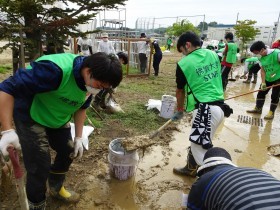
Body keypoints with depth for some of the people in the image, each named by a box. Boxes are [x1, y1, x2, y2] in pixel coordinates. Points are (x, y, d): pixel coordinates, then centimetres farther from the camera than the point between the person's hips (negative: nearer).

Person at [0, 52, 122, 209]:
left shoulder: (91, 81, -13)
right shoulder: (56, 70, -38)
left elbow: (81, 107, 4)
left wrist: (78, 137, 1)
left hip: (58, 119, 7)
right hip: (31, 117, -7)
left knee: (68, 152, 13)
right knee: (40, 164, -6)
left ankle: (56, 188, 41)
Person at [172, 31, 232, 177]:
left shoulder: (184, 64, -6)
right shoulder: (213, 55, 9)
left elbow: (180, 91, 7)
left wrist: (179, 110, 23)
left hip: (205, 109, -8)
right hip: (219, 106, 8)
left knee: (200, 148, -1)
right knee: (196, 141, 22)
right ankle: (191, 168, 41)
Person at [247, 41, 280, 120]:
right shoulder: (261, 58, -2)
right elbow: (262, 71, -1)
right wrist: (263, 83, -8)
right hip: (267, 79, 6)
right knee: (261, 93, 8)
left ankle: (271, 112, 12)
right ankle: (258, 108, 23)